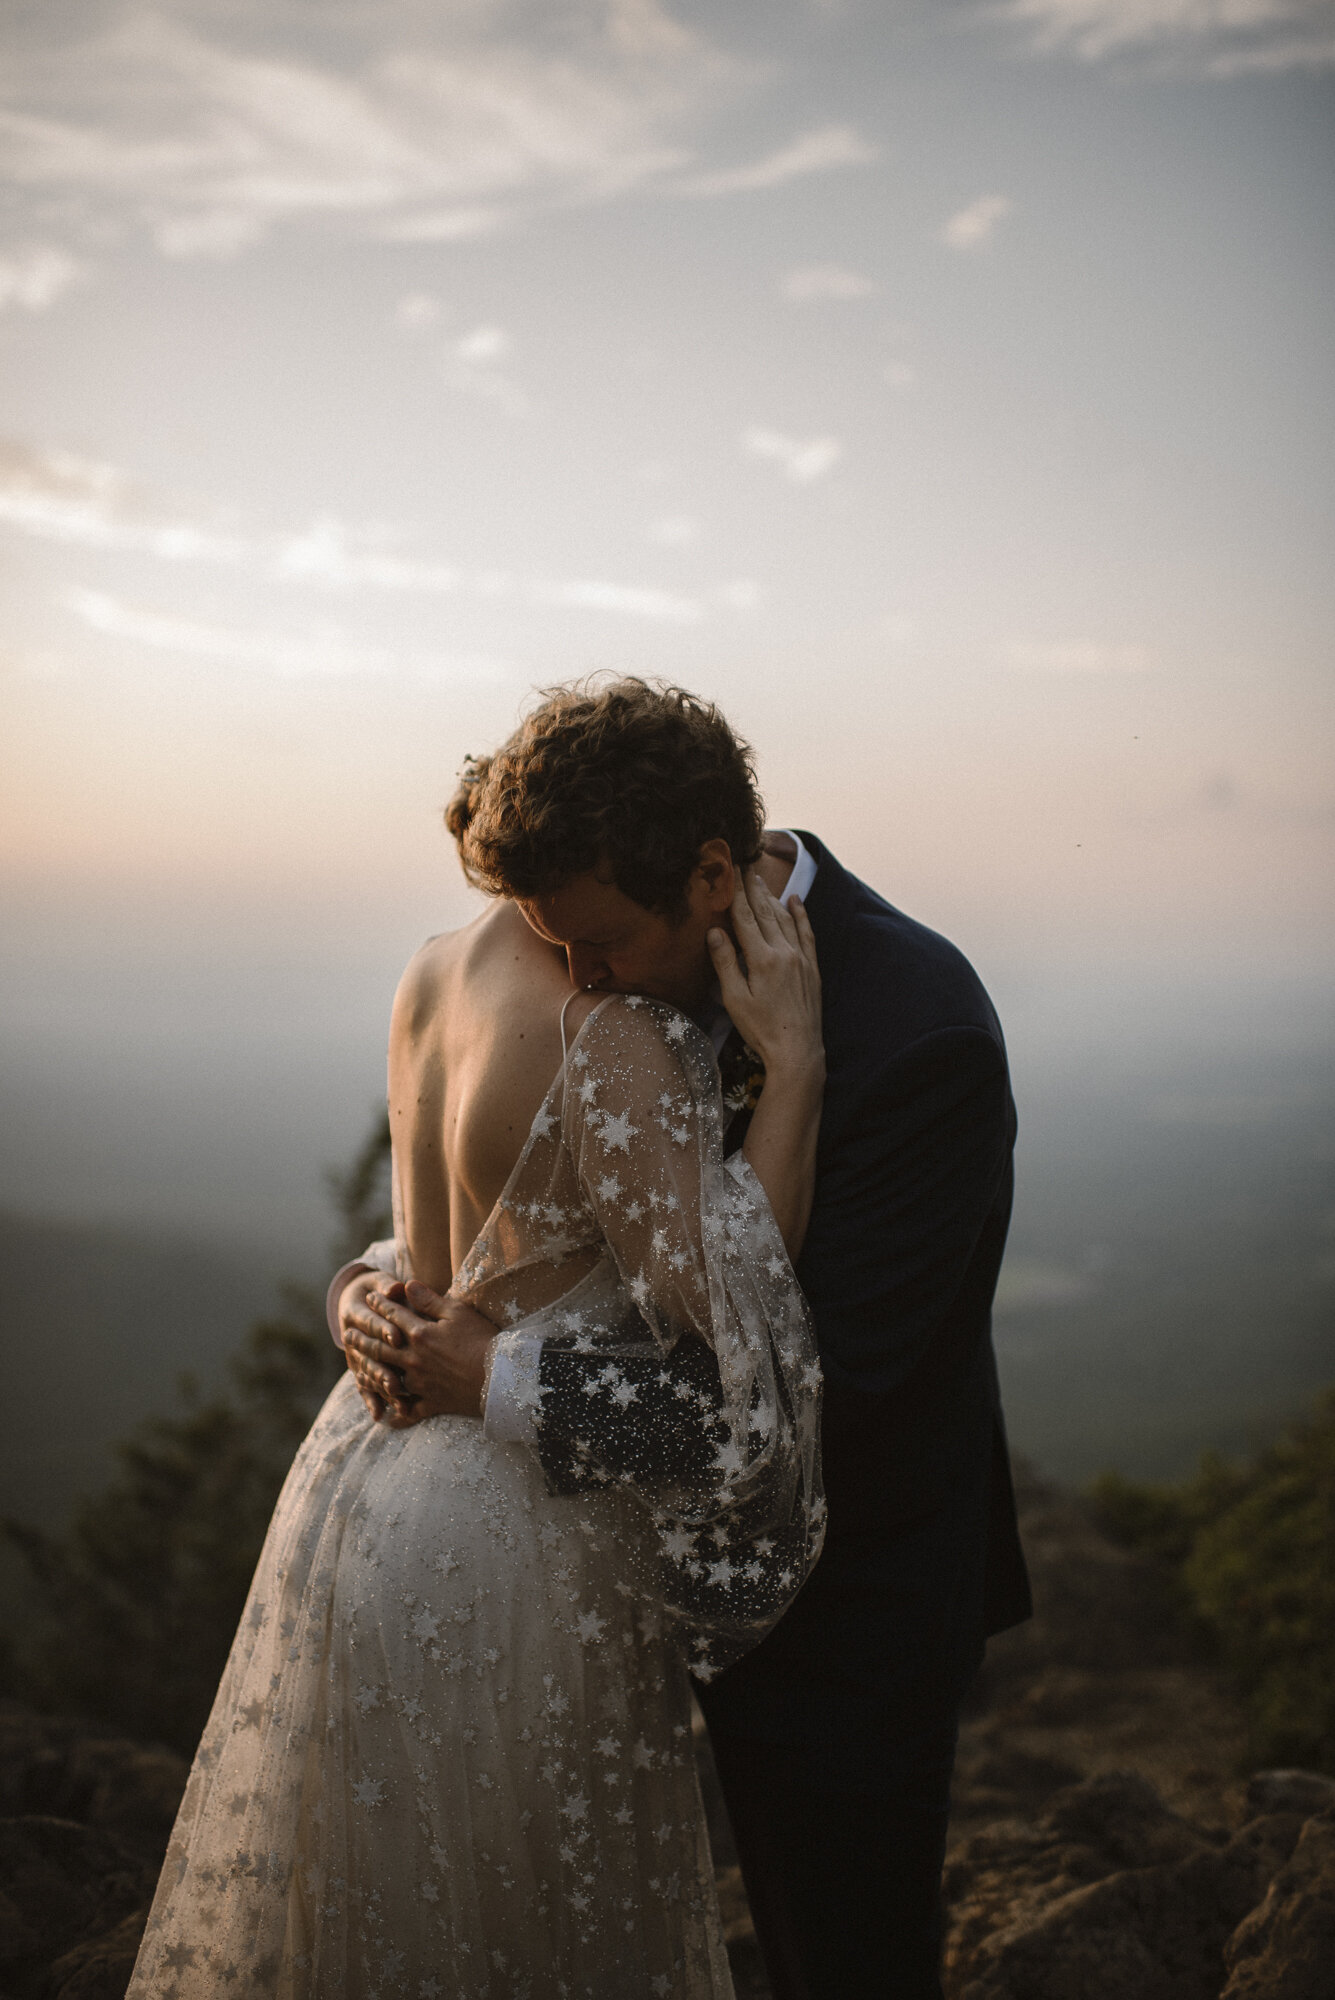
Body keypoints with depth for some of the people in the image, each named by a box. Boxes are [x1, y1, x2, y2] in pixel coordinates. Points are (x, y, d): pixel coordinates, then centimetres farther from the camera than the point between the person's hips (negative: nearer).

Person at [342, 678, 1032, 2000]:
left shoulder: (919, 1034, -28)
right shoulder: (659, 977, -5)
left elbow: (818, 1386, -29)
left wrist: (506, 1388, -26)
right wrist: (373, 1290, -14)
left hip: (851, 1599, -7)